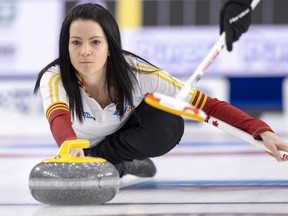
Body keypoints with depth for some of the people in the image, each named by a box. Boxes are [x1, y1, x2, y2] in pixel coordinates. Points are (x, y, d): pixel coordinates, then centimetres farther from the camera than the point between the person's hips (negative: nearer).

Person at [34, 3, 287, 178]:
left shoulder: (136, 72, -31)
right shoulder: (55, 78, -34)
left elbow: (206, 104, -32)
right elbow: (58, 117, -55)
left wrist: (262, 131, -45)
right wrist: (71, 147, -80)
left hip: (126, 140, -3)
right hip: (83, 148, 3)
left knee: (169, 123, -32)